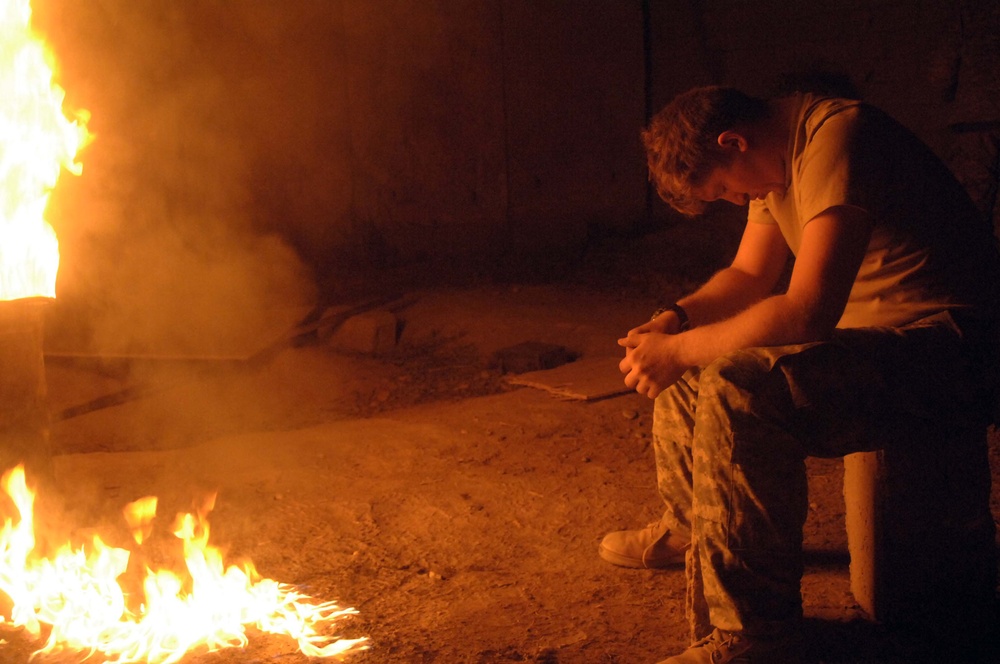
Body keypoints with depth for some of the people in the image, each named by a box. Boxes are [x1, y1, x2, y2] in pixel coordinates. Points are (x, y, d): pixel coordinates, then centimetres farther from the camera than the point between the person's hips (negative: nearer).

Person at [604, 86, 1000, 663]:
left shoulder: (837, 138, -22)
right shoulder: (777, 158, 9)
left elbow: (806, 312, -31)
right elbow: (749, 275, 19)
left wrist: (679, 350, -21)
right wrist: (675, 320, 1)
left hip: (945, 352, -10)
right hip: (866, 333, 10)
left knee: (735, 388, -31)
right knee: (686, 372, 16)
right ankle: (689, 529, 35)